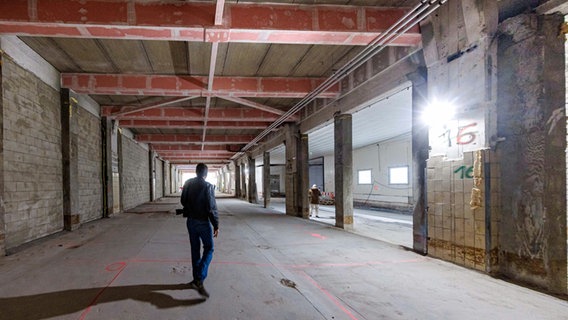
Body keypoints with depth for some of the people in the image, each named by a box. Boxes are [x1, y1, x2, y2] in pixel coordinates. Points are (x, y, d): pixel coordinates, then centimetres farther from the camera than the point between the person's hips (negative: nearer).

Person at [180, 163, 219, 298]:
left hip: (190, 221, 6)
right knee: (208, 249, 3)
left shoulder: (188, 184, 1)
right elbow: (212, 208, -17)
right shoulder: (207, 186, -16)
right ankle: (199, 280, -11)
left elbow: (183, 201, 11)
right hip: (203, 222, -6)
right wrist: (216, 225, -10)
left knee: (195, 250, 14)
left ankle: (196, 280, 21)